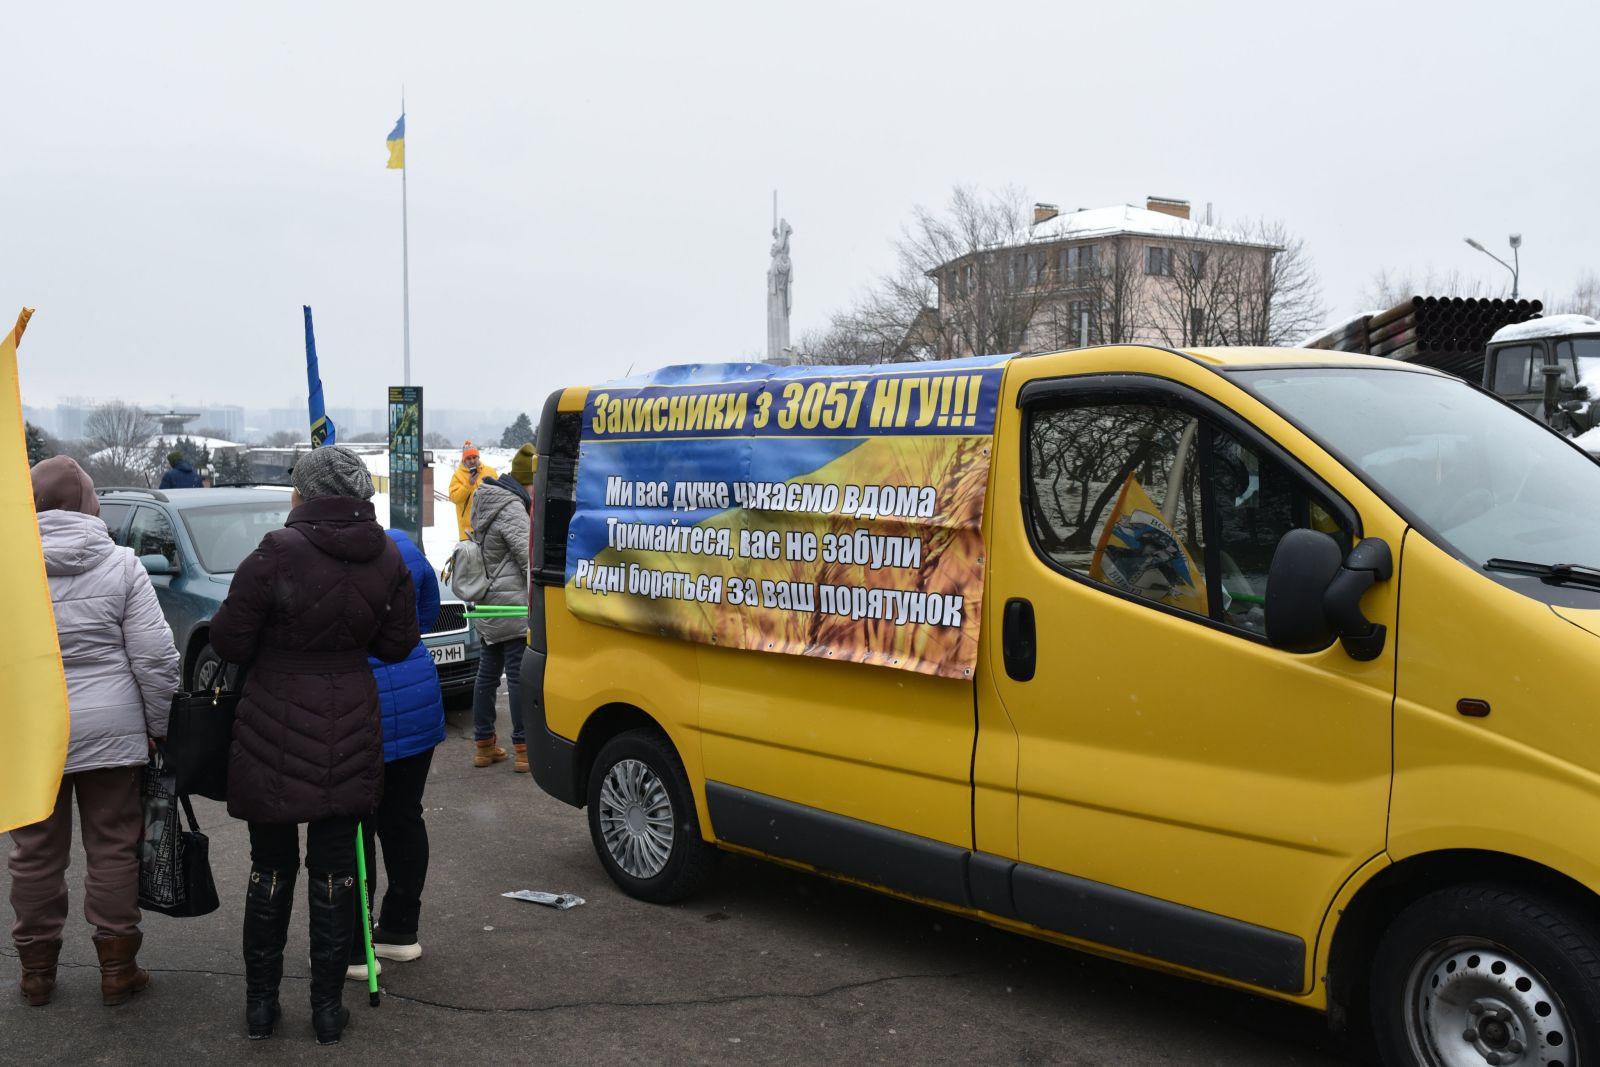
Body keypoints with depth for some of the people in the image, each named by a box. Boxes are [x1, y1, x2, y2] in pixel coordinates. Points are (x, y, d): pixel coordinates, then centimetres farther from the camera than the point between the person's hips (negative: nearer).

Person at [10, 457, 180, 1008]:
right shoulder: (119, 564, -6)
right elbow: (155, 657, -9)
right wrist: (159, 727, 1)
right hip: (110, 733, -1)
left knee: (36, 853, 13)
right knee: (114, 848, 9)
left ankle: (36, 970, 24)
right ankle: (117, 968, 17)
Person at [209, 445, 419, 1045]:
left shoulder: (277, 554, -16)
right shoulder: (387, 558, -3)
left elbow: (229, 642, -11)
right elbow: (397, 644, 5)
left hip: (275, 738, -3)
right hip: (350, 738, 3)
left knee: (270, 868, 12)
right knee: (334, 870, 12)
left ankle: (261, 1003, 23)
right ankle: (328, 1008, 19)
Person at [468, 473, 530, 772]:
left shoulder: (484, 505, 14)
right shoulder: (511, 509, -17)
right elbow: (528, 557, -18)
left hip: (487, 608, 10)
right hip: (513, 605, -10)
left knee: (487, 674, 13)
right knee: (519, 676, -6)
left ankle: (484, 745, 20)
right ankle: (524, 749, -3)